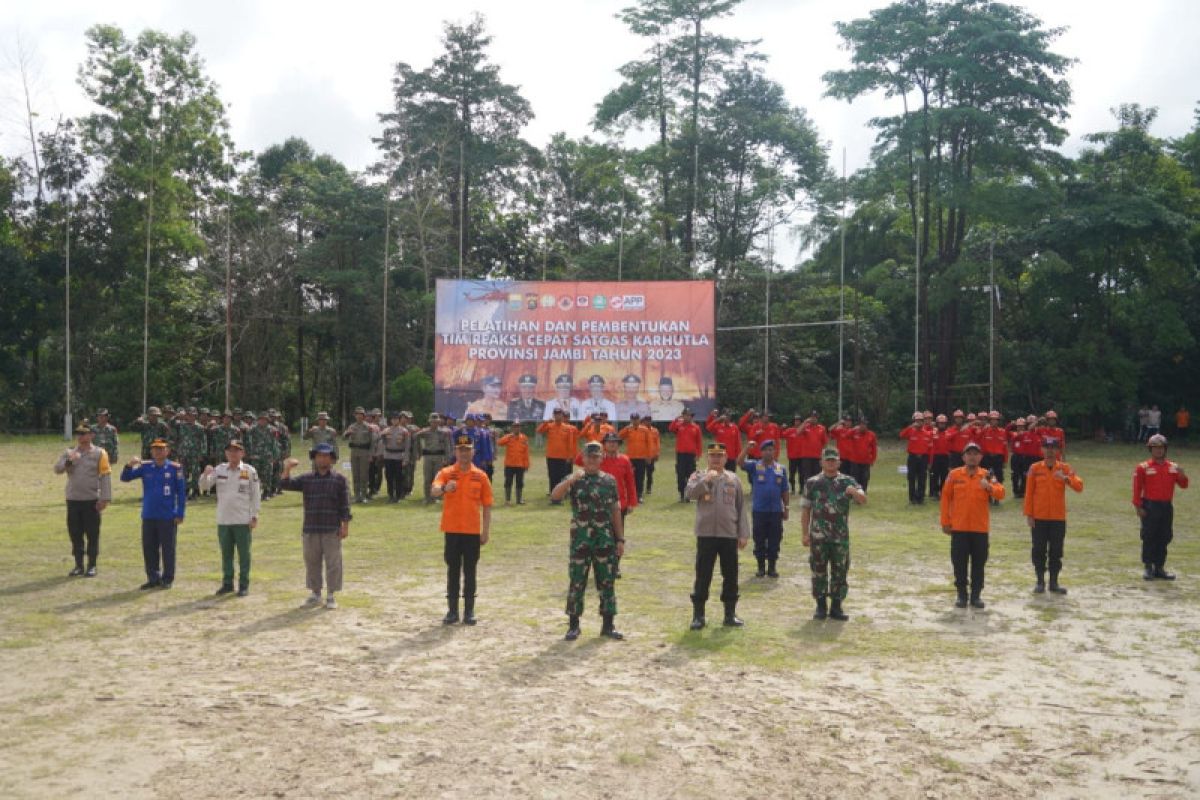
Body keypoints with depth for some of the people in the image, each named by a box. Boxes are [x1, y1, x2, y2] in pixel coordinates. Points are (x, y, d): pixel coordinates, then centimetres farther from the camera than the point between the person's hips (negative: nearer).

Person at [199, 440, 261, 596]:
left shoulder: (250, 471, -2)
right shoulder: (219, 470, 6)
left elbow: (256, 494, 0)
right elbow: (204, 487, 3)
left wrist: (254, 516, -4)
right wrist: (206, 474, -18)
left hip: (243, 520, -3)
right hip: (223, 520, 3)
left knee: (244, 553, 2)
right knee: (226, 553, 11)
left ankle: (244, 585, 9)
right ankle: (227, 583, 21)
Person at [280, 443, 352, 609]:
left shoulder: (340, 479, 1)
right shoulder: (306, 479, 8)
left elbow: (345, 505, -2)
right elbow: (285, 485, 0)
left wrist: (345, 526, -7)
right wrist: (287, 469, -16)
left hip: (332, 530, -3)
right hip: (310, 530, 3)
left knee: (332, 563, 0)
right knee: (311, 562, 10)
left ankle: (331, 596, 9)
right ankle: (315, 594, 23)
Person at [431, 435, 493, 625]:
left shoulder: (481, 476, 3)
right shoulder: (446, 473, 0)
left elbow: (486, 506, 5)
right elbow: (434, 491, -20)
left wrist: (486, 531, 1)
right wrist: (444, 488, -42)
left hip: (472, 531, 0)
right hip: (452, 530, 0)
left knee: (470, 572, 6)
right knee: (453, 571, 7)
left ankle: (469, 611, 14)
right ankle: (452, 610, 14)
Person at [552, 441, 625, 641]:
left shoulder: (609, 480, 7)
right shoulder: (574, 479, 0)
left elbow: (615, 511, 9)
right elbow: (554, 496, -18)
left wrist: (620, 539, 5)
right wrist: (570, 480, -33)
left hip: (605, 540, 2)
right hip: (580, 540, -2)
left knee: (607, 582, 6)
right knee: (576, 582, 3)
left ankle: (608, 624, 16)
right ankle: (573, 625, 13)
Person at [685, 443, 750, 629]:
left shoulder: (733, 479, 9)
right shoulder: (699, 476, 2)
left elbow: (741, 508, 10)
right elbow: (689, 493, -18)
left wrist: (743, 534, 5)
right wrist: (706, 480, -29)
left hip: (729, 535, 3)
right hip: (706, 535, -3)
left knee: (731, 576, 8)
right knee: (702, 576, 1)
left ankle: (730, 614, 18)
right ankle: (698, 615, 8)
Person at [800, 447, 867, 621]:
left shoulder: (847, 481, 3)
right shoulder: (812, 483, 3)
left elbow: (863, 500, -9)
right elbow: (805, 510, 4)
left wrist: (854, 492, -31)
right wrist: (805, 534, -1)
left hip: (841, 536, 1)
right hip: (818, 536, -1)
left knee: (840, 571, 5)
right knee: (819, 570, 4)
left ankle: (836, 607, 15)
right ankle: (820, 606, 15)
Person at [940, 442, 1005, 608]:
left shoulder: (986, 475, 2)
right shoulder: (954, 475, 1)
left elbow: (1001, 493, -10)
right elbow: (945, 498, 3)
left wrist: (989, 487, -31)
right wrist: (945, 522, 2)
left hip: (980, 528, 1)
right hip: (959, 528, 0)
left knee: (978, 564, 6)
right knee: (959, 563, 3)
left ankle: (976, 595, 15)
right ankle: (962, 595, 13)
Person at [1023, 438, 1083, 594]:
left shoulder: (1065, 468, 2)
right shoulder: (1035, 468, 1)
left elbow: (1079, 486, -10)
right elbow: (1029, 493, 1)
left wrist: (1066, 479, -28)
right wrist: (1028, 515, -4)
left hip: (1058, 518, 1)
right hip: (1039, 518, -1)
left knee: (1056, 551, 6)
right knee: (1039, 550, 3)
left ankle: (1054, 583, 15)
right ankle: (1040, 582, 12)